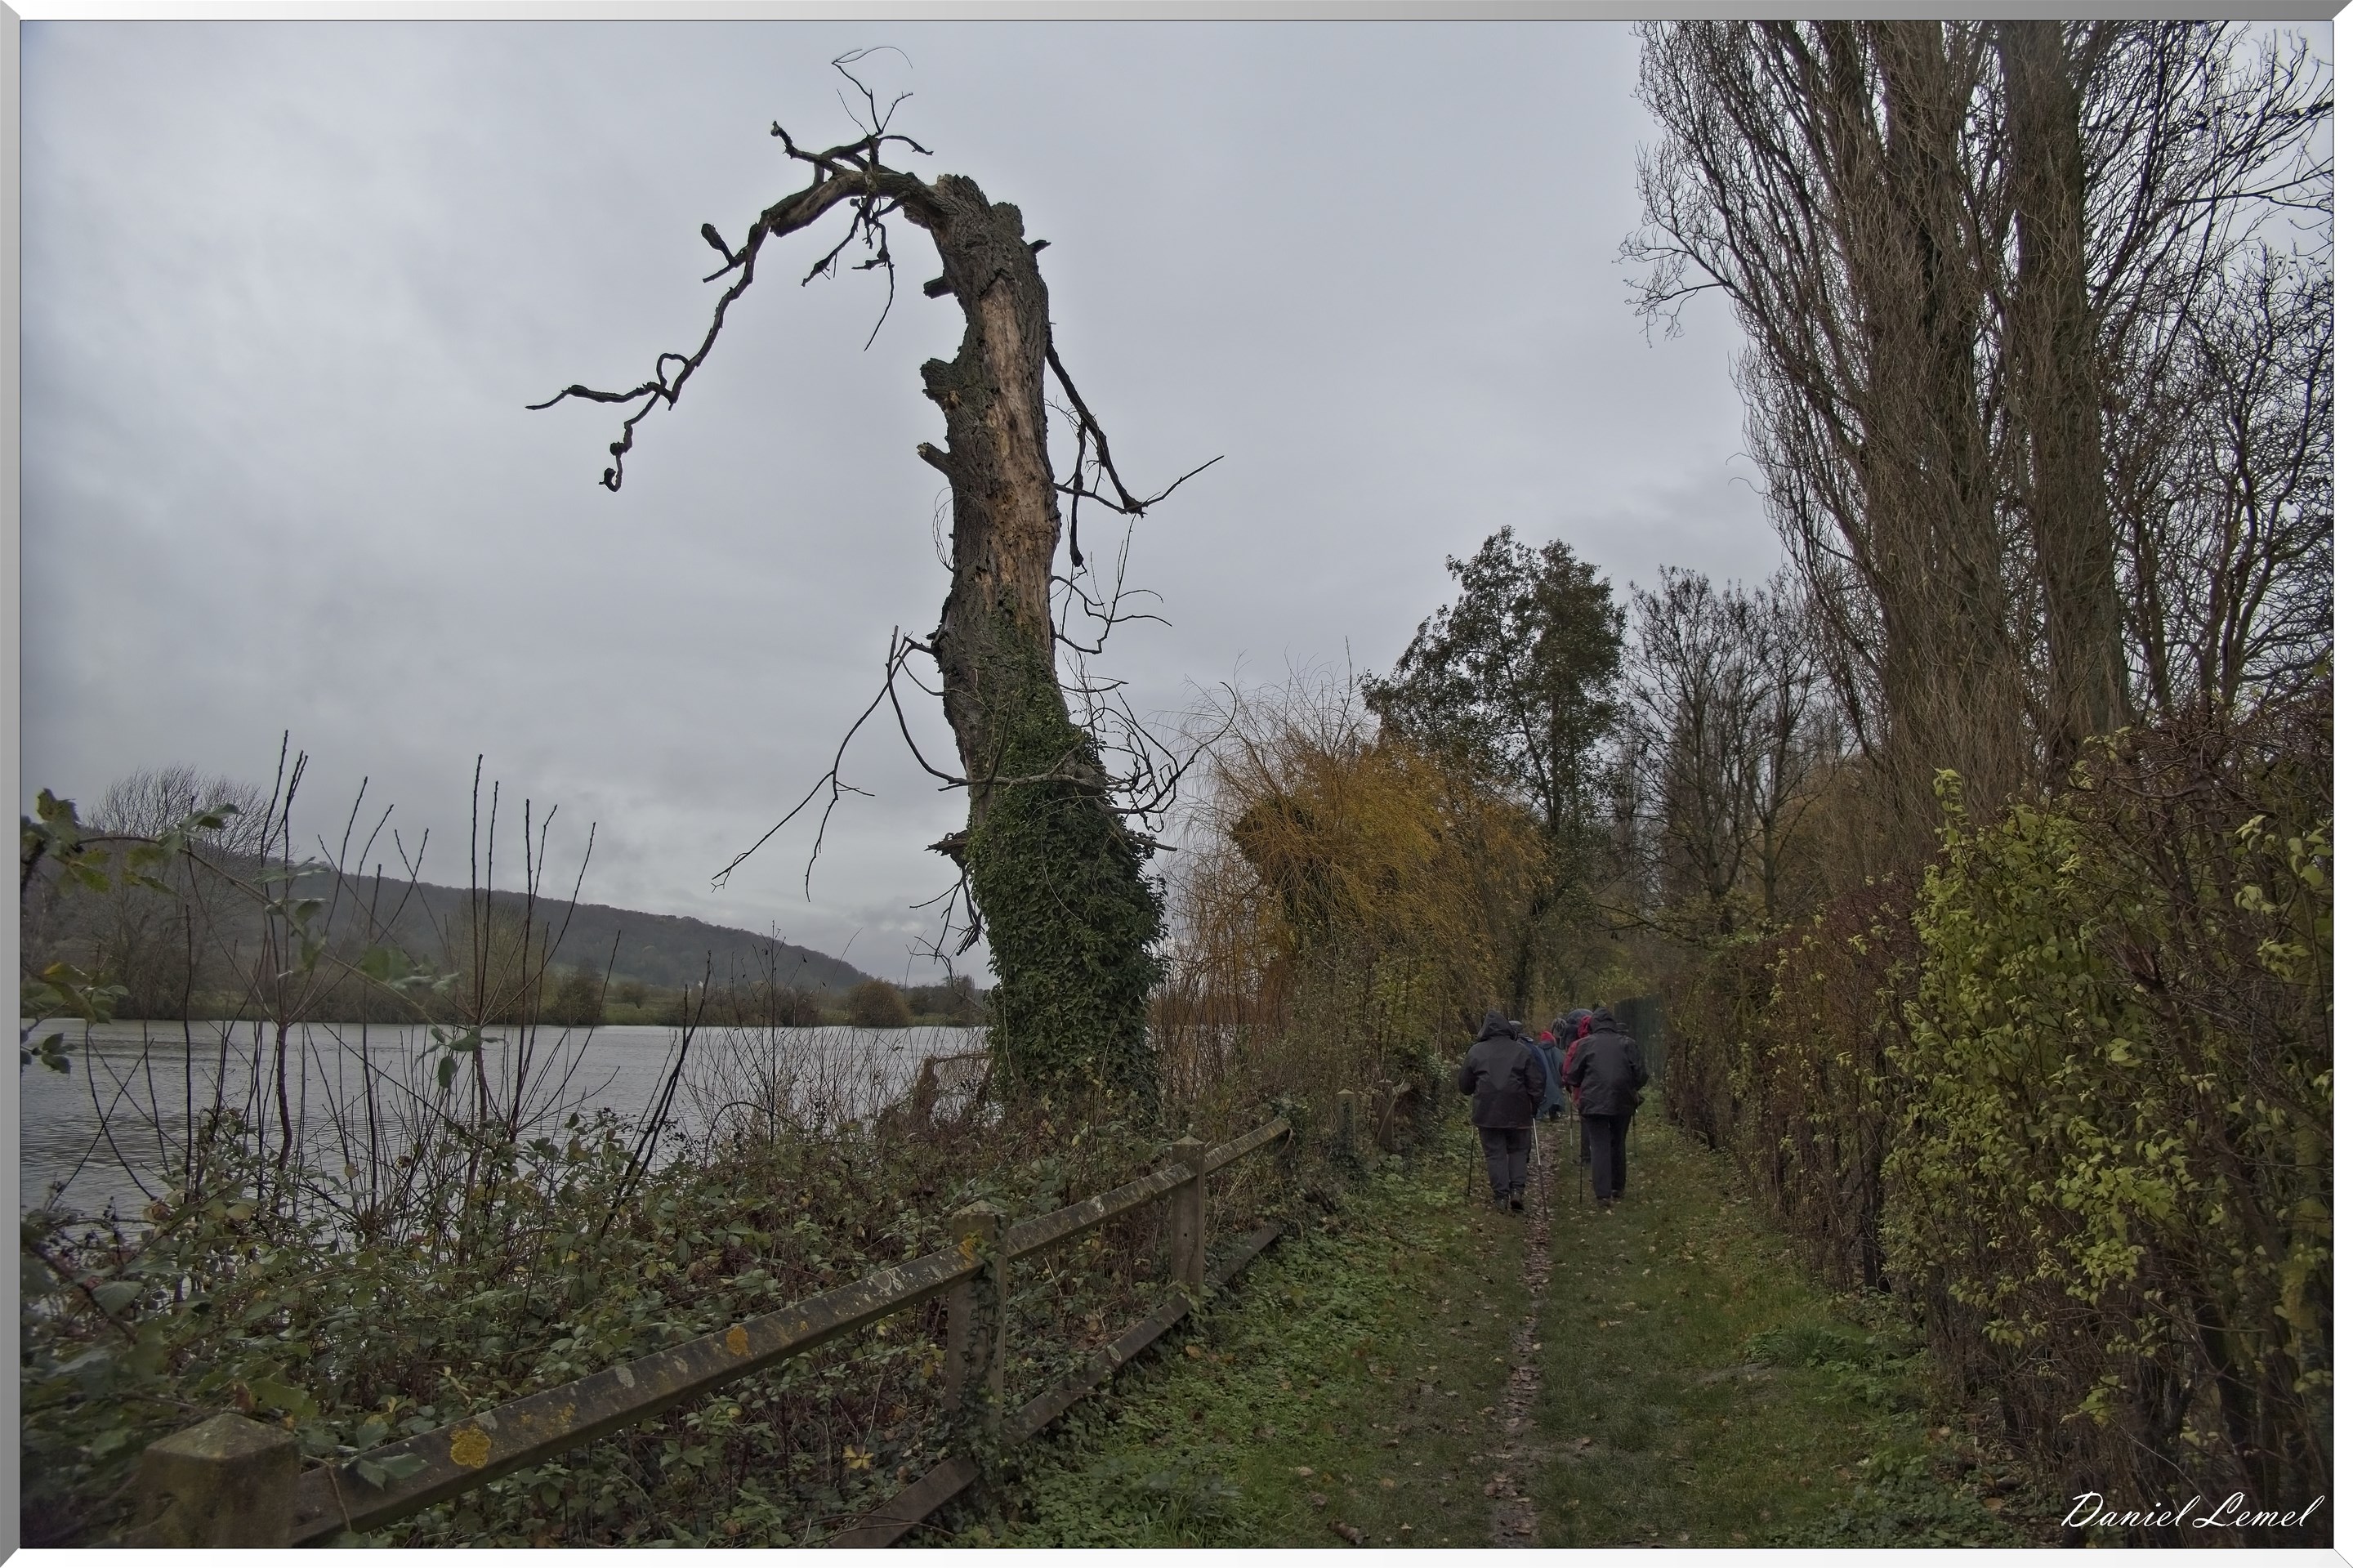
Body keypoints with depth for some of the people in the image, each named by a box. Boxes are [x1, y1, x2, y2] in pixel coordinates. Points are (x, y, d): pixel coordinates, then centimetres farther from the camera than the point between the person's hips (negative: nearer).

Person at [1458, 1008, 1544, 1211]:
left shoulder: (1476, 1051, 2)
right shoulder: (1522, 1051, 2)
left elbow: (1464, 1085, 9)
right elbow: (1536, 1082, 2)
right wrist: (1534, 1105, 14)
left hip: (1487, 1111, 0)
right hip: (1518, 1111, 1)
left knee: (1495, 1153, 6)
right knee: (1518, 1151, 14)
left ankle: (1501, 1195, 1)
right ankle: (1518, 1189, 0)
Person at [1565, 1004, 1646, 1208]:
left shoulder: (1586, 1044, -1)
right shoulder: (1626, 1044, 3)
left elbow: (1573, 1076, 1)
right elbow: (1641, 1075, 1)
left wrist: (1584, 1086, 22)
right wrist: (1632, 1088, 21)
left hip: (1594, 1102, -2)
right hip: (1623, 1102, 2)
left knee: (1600, 1146, -1)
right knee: (1618, 1144, 18)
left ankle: (1603, 1194, -11)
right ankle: (1618, 1188, 28)